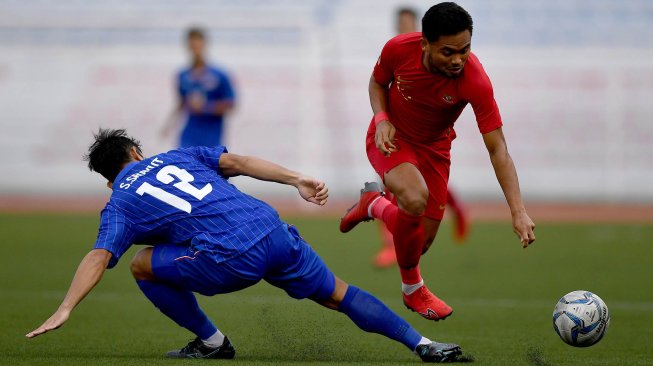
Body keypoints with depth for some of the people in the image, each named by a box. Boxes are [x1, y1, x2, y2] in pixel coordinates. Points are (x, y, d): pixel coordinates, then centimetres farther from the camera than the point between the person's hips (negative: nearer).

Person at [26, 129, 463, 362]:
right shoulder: (177, 156, 26)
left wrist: (65, 310, -7)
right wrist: (296, 180, 13)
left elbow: (99, 257, -2)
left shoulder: (120, 204, 13)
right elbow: (236, 161, 15)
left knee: (144, 265, 14)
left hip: (233, 261, -5)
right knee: (340, 295, 20)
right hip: (275, 231, 5)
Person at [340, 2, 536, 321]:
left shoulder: (475, 81, -32)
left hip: (433, 147, 2)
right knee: (415, 198, -32)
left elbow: (497, 149, -29)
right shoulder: (399, 49, -27)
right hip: (391, 137, -2)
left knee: (423, 242, 3)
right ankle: (412, 289, -7)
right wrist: (382, 119, -22)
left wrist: (518, 212, -37)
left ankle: (374, 204, 37)